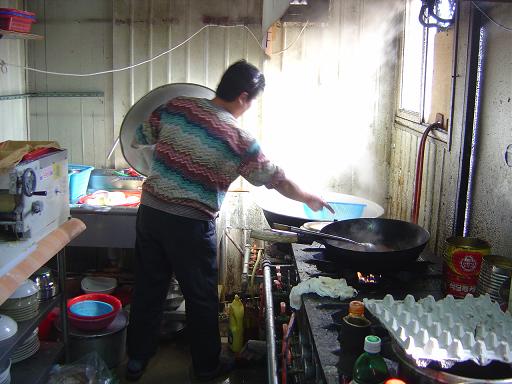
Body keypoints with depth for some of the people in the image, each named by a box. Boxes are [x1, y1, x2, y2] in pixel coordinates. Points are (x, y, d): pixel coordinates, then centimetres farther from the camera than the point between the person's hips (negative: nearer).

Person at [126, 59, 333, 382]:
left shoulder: (175, 106, -1)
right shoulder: (240, 140, -10)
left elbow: (139, 138, 12)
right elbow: (277, 180, 0)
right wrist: (310, 199, 17)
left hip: (150, 211, 5)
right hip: (191, 225, -4)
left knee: (148, 289, 17)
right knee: (202, 297, 13)